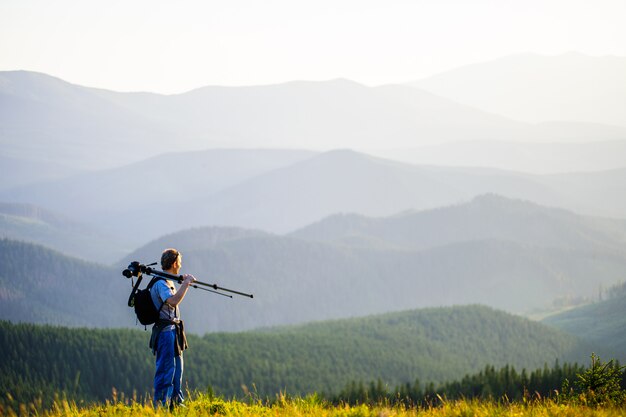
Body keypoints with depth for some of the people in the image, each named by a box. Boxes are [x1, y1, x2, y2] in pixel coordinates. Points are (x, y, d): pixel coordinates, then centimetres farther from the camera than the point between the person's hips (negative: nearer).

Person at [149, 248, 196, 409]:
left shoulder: (169, 282, 18)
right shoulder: (160, 283, -14)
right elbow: (173, 301, -30)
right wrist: (186, 284, -23)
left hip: (174, 331, 10)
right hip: (166, 331, -10)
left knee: (177, 368, 14)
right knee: (166, 370, -9)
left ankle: (176, 402, 21)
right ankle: (161, 405, -7)